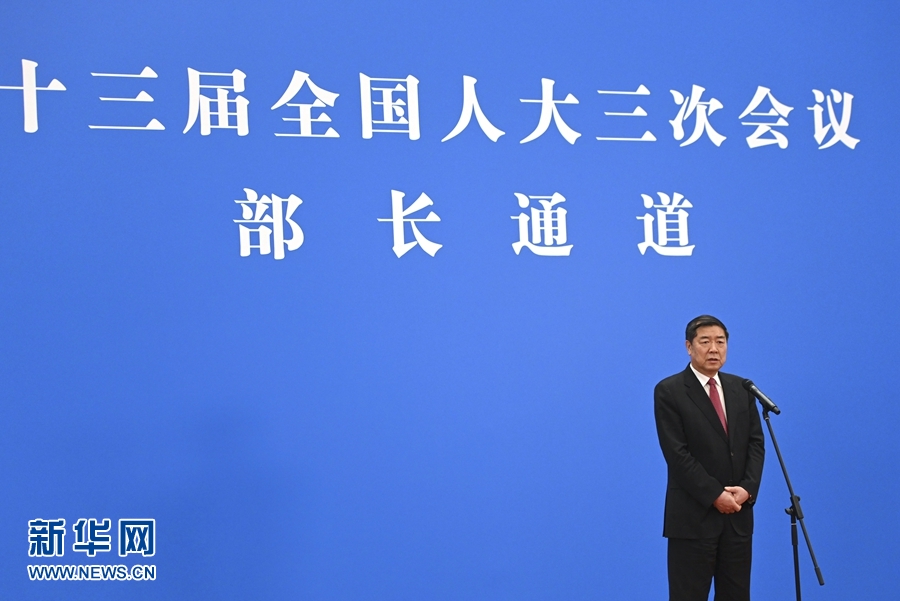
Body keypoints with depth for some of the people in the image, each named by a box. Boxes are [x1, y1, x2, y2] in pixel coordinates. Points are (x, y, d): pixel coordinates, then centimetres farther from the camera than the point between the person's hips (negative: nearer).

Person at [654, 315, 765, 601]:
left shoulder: (741, 389, 11)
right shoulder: (669, 391, -6)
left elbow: (756, 443, 7)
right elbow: (677, 453, -12)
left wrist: (747, 489, -8)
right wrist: (715, 496, -15)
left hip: (738, 513, 5)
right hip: (693, 515, -5)